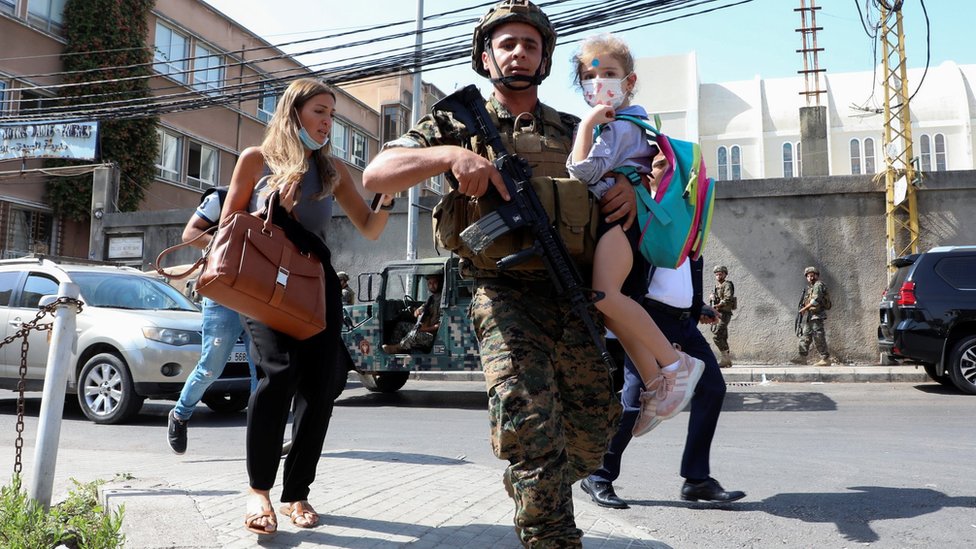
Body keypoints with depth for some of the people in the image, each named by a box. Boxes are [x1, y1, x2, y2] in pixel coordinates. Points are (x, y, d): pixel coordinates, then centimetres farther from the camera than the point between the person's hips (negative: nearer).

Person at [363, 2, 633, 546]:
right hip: (503, 293, -3)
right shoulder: (461, 123, 8)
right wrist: (450, 154, -19)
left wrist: (628, 187, -1)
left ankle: (535, 487, 37)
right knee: (527, 416, -19)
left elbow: (618, 177, 25)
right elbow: (375, 175, -2)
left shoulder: (575, 132, 17)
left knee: (597, 424, 7)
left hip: (573, 292, 4)